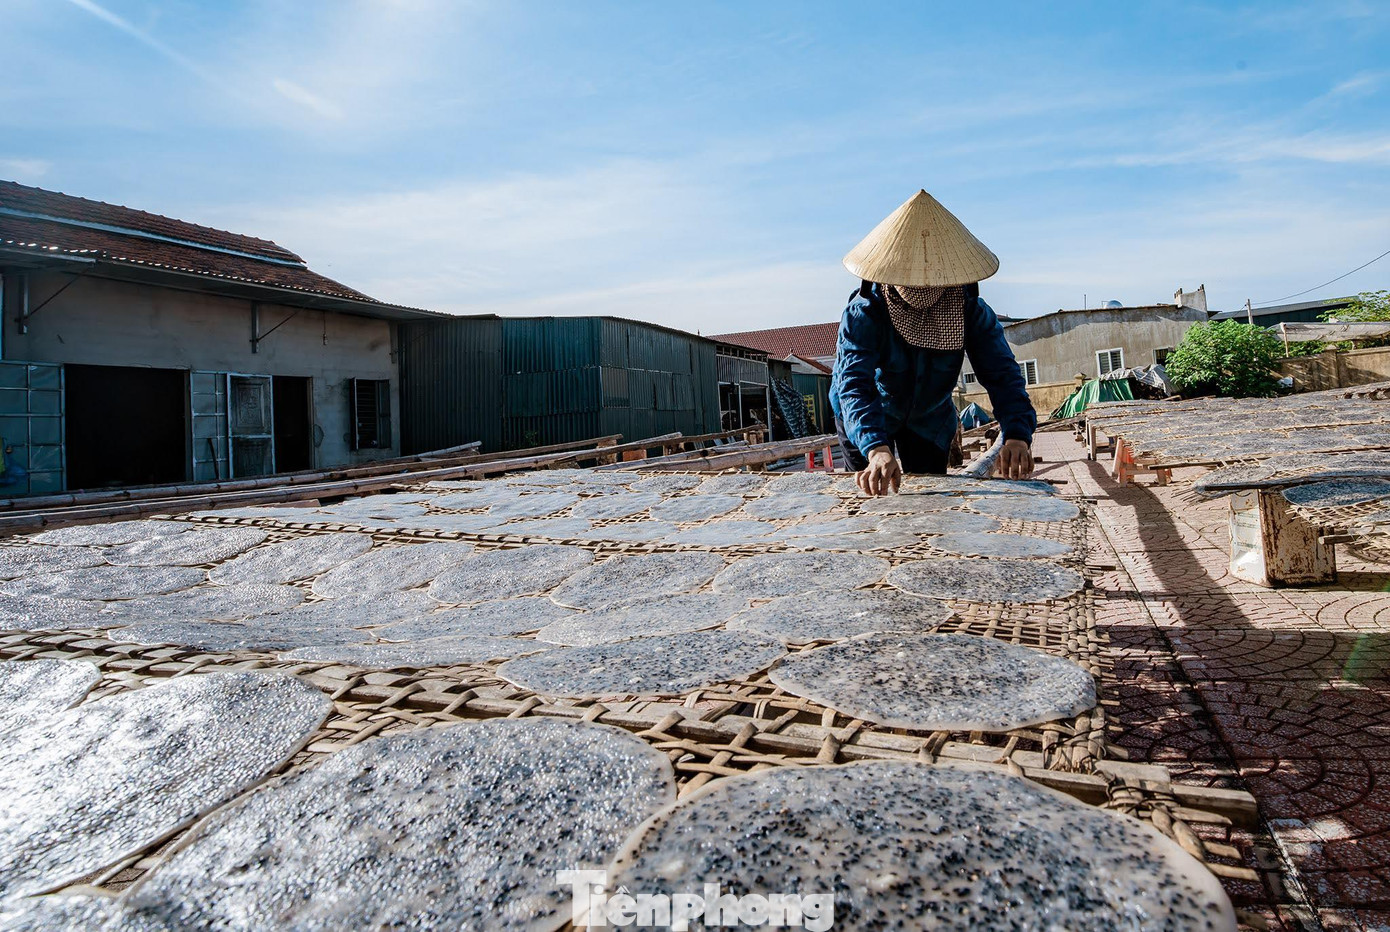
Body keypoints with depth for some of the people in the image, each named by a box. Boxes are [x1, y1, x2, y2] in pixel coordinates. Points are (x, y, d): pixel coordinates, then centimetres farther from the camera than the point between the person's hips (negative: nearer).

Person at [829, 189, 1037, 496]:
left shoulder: (969, 310, -24)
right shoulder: (863, 313, -33)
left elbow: (1002, 373, -30)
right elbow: (854, 383, -46)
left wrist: (1017, 434, -50)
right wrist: (877, 448, -64)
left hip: (930, 419, 3)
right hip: (866, 420, -2)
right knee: (872, 494, 3)